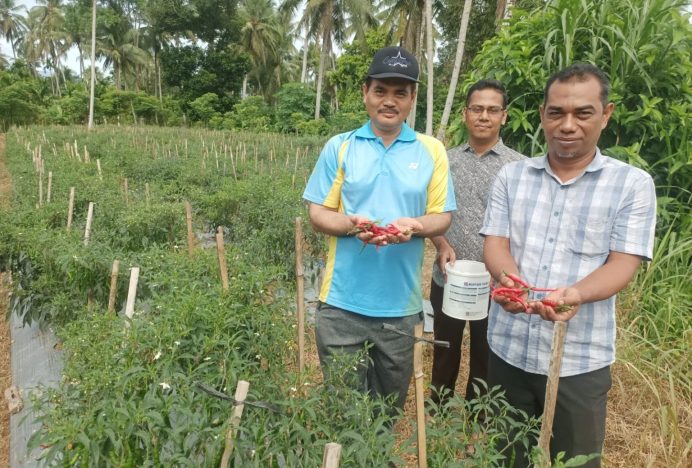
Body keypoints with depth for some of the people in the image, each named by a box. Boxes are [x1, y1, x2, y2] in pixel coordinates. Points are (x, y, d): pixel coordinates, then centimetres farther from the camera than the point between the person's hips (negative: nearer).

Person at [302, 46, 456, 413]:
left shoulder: (431, 150, 4)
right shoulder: (339, 147, 1)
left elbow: (442, 217, 4)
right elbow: (318, 214, 1)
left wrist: (415, 225, -19)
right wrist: (352, 224, -21)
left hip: (402, 303, 2)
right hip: (343, 301, -1)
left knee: (391, 405, 19)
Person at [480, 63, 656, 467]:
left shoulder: (633, 184, -3)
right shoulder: (512, 176, 5)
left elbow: (623, 264, -10)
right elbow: (495, 243, -1)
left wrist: (575, 294, -31)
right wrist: (511, 280, -24)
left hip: (579, 359, -2)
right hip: (508, 349, 2)